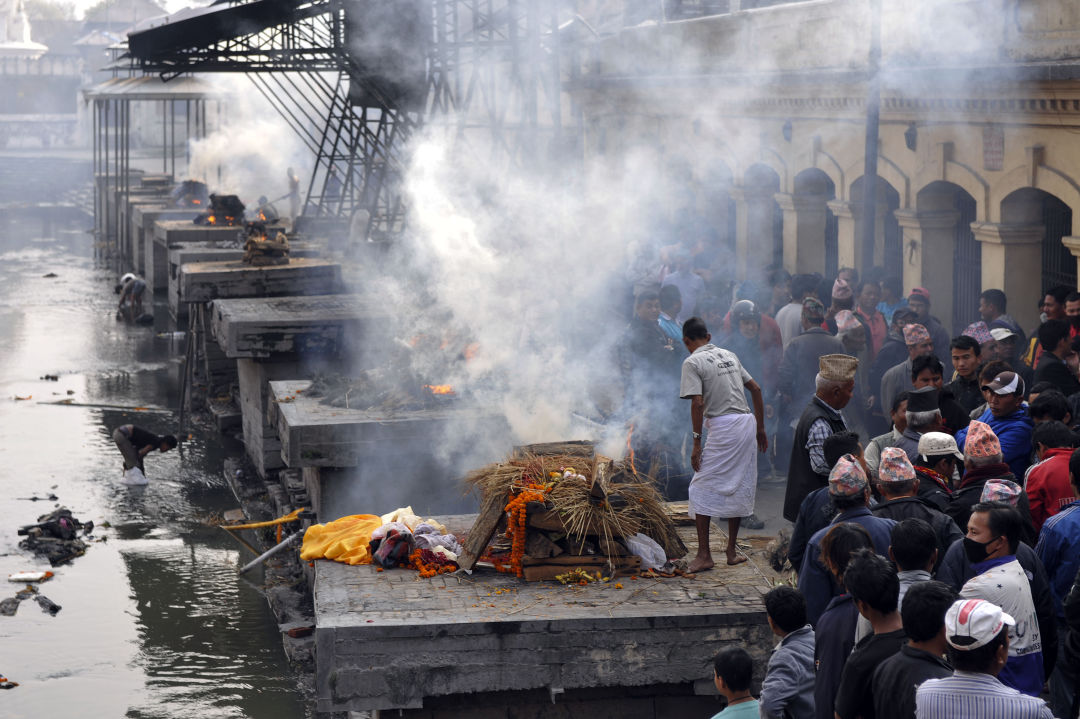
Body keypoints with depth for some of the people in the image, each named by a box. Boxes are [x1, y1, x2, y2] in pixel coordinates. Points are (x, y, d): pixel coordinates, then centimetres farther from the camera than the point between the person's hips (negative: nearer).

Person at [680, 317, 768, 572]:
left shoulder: (692, 362, -5)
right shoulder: (729, 355, 16)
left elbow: (698, 403, -15)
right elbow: (756, 389, 17)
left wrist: (697, 443, -12)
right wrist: (760, 429, 21)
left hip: (722, 428, -7)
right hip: (747, 423, 7)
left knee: (702, 489, 1)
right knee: (739, 487, 15)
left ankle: (704, 555, -2)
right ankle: (732, 551, 21)